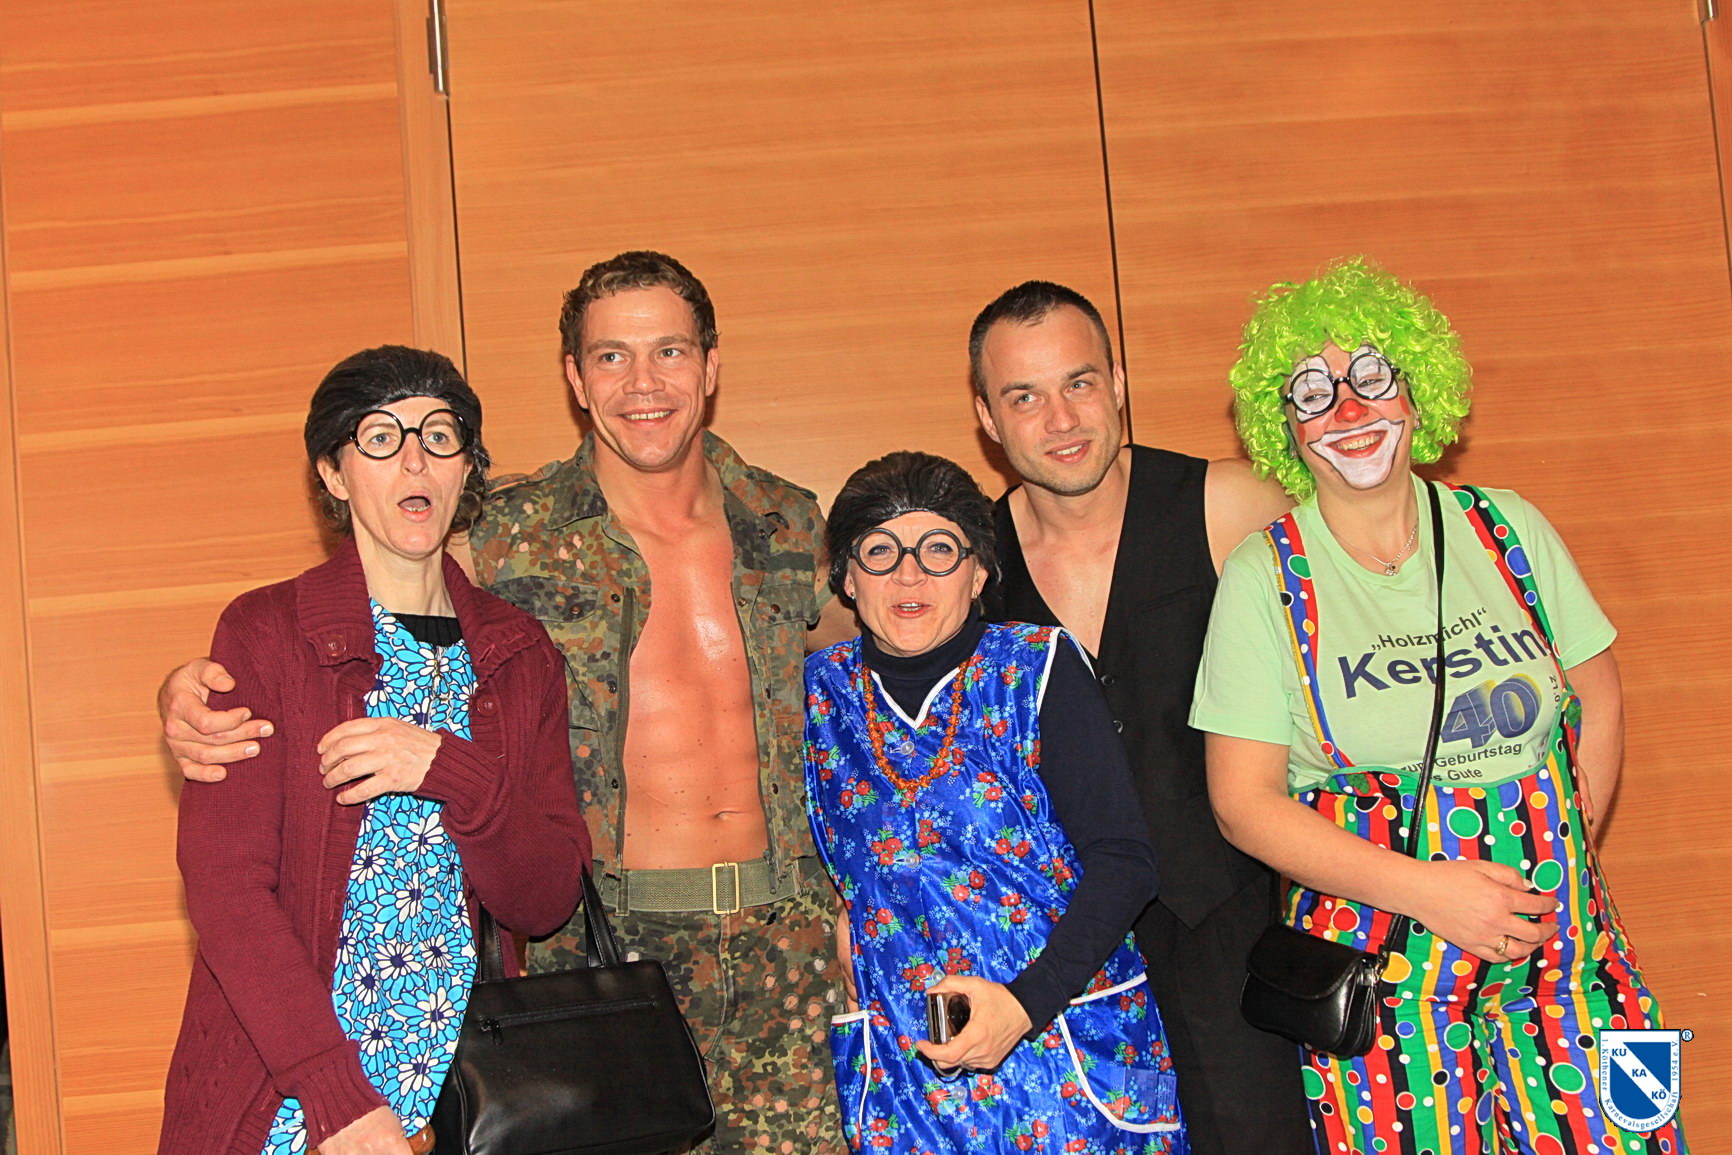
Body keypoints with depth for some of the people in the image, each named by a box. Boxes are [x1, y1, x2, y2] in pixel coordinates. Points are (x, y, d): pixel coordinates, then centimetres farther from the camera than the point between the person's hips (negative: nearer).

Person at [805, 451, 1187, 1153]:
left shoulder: (1037, 670, -4)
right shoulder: (822, 692, 4)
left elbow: (1124, 863, -9)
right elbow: (819, 871, 18)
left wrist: (1027, 1002, -19)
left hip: (1070, 1037, -2)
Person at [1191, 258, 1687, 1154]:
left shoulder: (1507, 530, 5)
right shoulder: (1264, 577, -4)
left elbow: (1597, 696, 13)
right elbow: (1244, 803, -7)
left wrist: (1561, 858, 0)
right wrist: (1429, 890, -15)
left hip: (1561, 945, 3)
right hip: (1378, 970, -3)